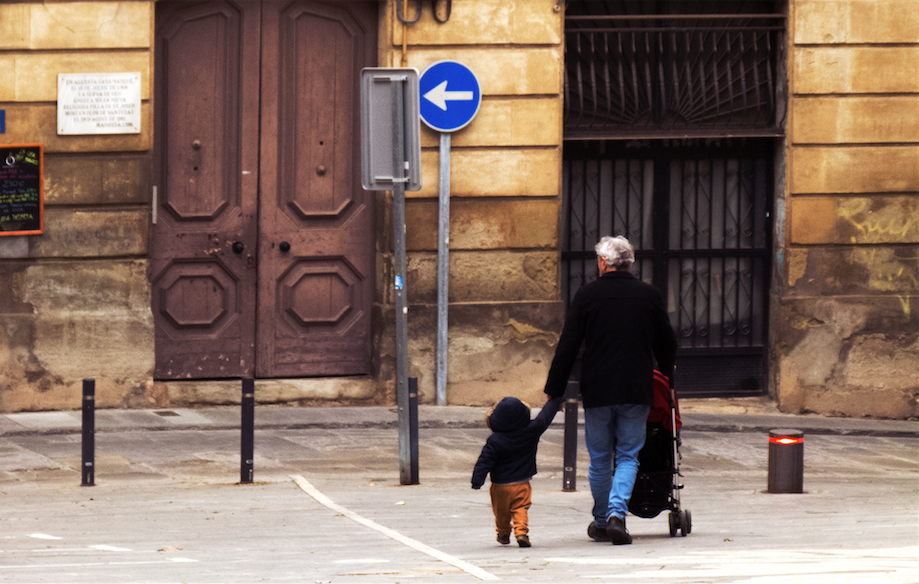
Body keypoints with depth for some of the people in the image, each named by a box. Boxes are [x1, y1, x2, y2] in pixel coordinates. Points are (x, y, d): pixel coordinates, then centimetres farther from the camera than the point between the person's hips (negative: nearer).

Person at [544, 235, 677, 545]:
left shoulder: (587, 295, -3)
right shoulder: (650, 295, 2)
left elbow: (567, 346, -3)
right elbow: (667, 343, 12)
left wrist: (554, 391, 3)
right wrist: (666, 375, 33)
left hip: (597, 391, -1)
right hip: (637, 391, 1)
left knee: (600, 459, 12)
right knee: (628, 457, 6)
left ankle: (601, 522, 20)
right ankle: (617, 514, -14)